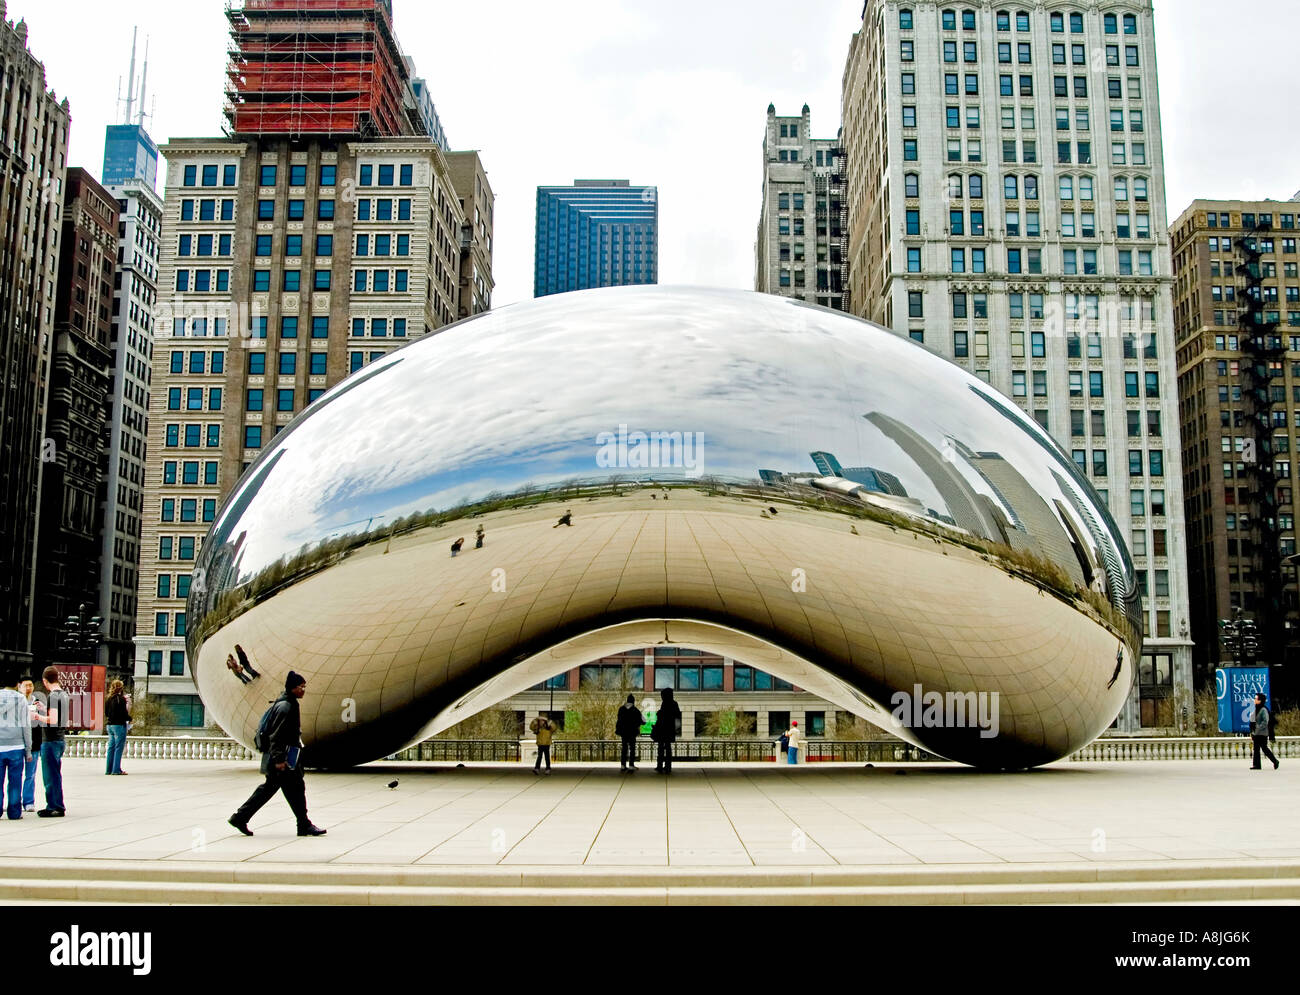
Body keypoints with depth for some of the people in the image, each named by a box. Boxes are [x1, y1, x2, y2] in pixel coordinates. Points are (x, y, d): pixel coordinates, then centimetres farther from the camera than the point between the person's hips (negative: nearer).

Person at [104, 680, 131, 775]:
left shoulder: (109, 699, 8)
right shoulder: (121, 699, -14)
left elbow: (106, 713, 15)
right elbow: (124, 714, -15)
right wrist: (130, 718, 2)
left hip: (110, 725, 7)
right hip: (119, 725, -7)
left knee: (111, 747, 12)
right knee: (118, 748, -2)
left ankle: (109, 769, 15)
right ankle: (116, 770, -2)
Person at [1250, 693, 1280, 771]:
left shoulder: (1263, 710, -13)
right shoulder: (1256, 709, 13)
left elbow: (1265, 721, -19)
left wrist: (1258, 728, -19)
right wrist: (1252, 732, 16)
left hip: (1262, 733, -9)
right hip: (1256, 733, 9)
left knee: (1264, 748, -3)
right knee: (1256, 749, 6)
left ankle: (1275, 761, 11)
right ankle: (1256, 765, 7)